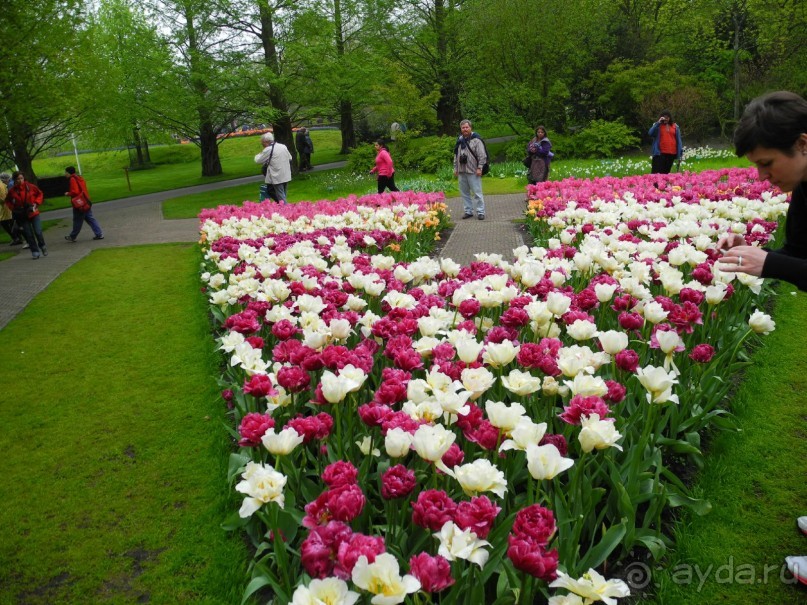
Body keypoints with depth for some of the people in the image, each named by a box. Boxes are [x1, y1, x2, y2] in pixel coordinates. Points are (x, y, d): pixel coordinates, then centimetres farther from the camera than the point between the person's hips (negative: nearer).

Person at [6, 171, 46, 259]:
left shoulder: (30, 187, -8)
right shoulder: (12, 191, -5)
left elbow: (40, 194, 6)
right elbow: (8, 201, 10)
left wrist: (36, 203, -6)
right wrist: (13, 208, -4)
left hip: (34, 213, -1)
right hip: (22, 216, 1)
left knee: (38, 232, -7)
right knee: (29, 234, 4)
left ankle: (42, 246, 20)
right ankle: (35, 252, 14)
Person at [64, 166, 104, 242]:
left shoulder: (72, 179, -14)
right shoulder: (79, 178, 15)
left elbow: (75, 192, -22)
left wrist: (68, 193, -6)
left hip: (79, 203, -9)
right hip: (86, 202, 9)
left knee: (77, 221, 2)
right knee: (90, 219, 9)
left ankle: (72, 237, 14)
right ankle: (99, 234, 4)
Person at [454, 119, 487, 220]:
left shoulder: (476, 139, -5)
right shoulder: (459, 140, 14)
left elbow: (482, 156, -8)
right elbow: (456, 155, 20)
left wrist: (479, 168, -13)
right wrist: (455, 168, 15)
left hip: (473, 171, -6)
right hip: (461, 172, 6)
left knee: (477, 192, -5)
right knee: (464, 193, 10)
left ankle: (480, 212, 0)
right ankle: (468, 211, 19)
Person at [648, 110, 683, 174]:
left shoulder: (675, 126, 11)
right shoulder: (658, 125, 7)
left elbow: (678, 139, 11)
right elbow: (650, 133, -10)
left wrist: (680, 152, 4)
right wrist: (658, 122, -14)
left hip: (672, 153, 2)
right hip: (660, 153, -2)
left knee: (666, 172, 6)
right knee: (656, 173, -10)